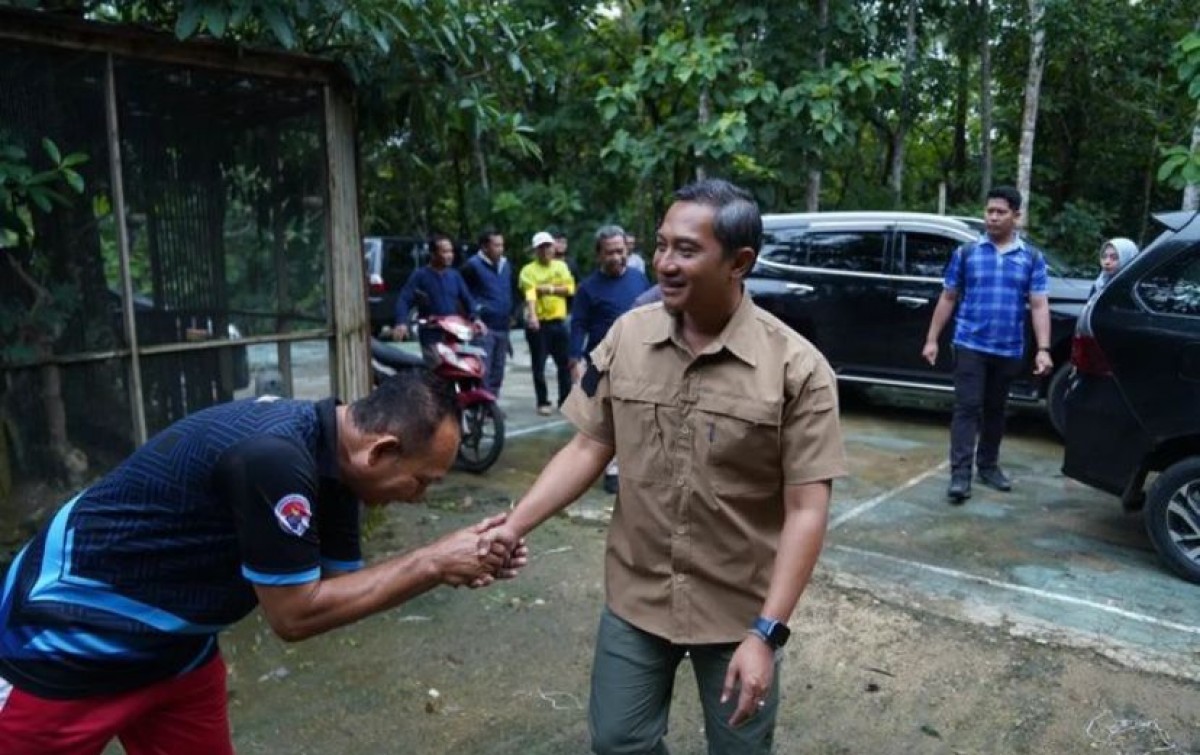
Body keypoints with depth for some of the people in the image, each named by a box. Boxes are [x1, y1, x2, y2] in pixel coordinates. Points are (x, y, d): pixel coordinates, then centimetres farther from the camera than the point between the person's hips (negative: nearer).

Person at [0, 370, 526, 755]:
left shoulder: (330, 458, -7)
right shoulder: (274, 457, -34)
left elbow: (341, 585, 1)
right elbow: (296, 614, -25)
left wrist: (445, 567, -12)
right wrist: (432, 563, -22)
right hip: (67, 641, -7)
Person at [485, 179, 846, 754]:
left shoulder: (796, 368, -16)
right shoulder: (626, 337, -6)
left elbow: (806, 511, -15)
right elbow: (588, 449, 1)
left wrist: (766, 632, -18)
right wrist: (514, 525, -9)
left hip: (739, 612, -2)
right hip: (634, 600, 3)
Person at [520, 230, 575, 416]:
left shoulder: (561, 266, 10)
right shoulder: (528, 270, -5)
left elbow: (570, 288, -1)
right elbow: (529, 294, -20)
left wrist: (550, 289, -14)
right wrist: (532, 315, -36)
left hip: (558, 321, 4)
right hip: (538, 323, -3)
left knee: (565, 363, 7)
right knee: (539, 365, 3)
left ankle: (565, 400, 17)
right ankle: (543, 402, 13)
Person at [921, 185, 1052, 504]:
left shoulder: (1032, 258, 5)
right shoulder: (966, 253, 3)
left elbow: (1039, 306, 1)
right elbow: (947, 299, 6)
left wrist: (1043, 349, -9)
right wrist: (932, 339, 3)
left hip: (1009, 350, 2)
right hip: (970, 345, -2)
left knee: (995, 409, 13)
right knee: (967, 407, -7)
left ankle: (988, 465, 27)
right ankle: (960, 474, -8)